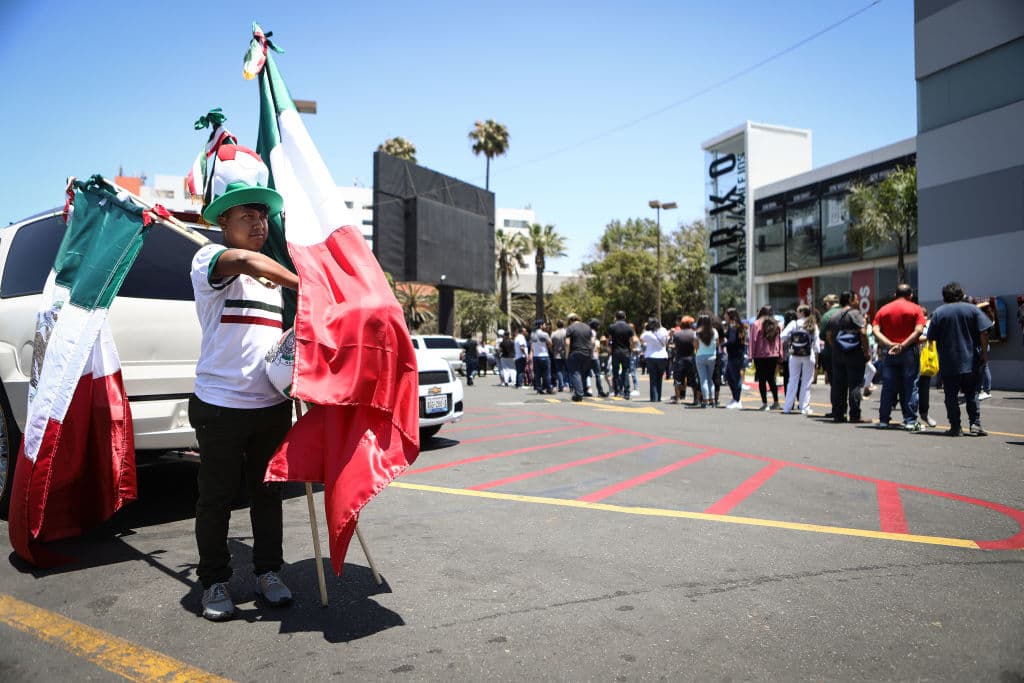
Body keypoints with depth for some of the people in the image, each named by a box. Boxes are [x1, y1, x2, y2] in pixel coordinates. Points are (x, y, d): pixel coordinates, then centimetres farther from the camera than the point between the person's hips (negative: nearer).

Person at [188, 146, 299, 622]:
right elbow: (244, 261, -29)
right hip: (221, 404, -5)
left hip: (272, 405, 6)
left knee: (267, 493, 13)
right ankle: (214, 582, 22)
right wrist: (303, 284, -26)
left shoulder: (272, 273, 17)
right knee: (217, 498, 7)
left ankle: (268, 572, 26)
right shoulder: (208, 260, -6)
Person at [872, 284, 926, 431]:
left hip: (888, 352, 2)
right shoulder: (915, 309, 1)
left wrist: (890, 344, -13)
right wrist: (903, 345, -17)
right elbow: (918, 331, -13)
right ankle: (910, 421, 2)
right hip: (910, 351, -2)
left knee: (888, 387, 6)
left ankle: (883, 420, 8)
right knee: (910, 386, 2)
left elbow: (876, 332, -5)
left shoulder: (883, 310, 8)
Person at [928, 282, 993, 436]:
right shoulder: (972, 309, 1)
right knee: (972, 394, 14)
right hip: (970, 361, 2)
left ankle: (955, 427, 4)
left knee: (951, 396, 4)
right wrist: (984, 352, 2)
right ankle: (975, 423, 5)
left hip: (948, 363, -1)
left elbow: (932, 337, -3)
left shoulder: (938, 312, -2)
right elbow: (984, 332, -6)